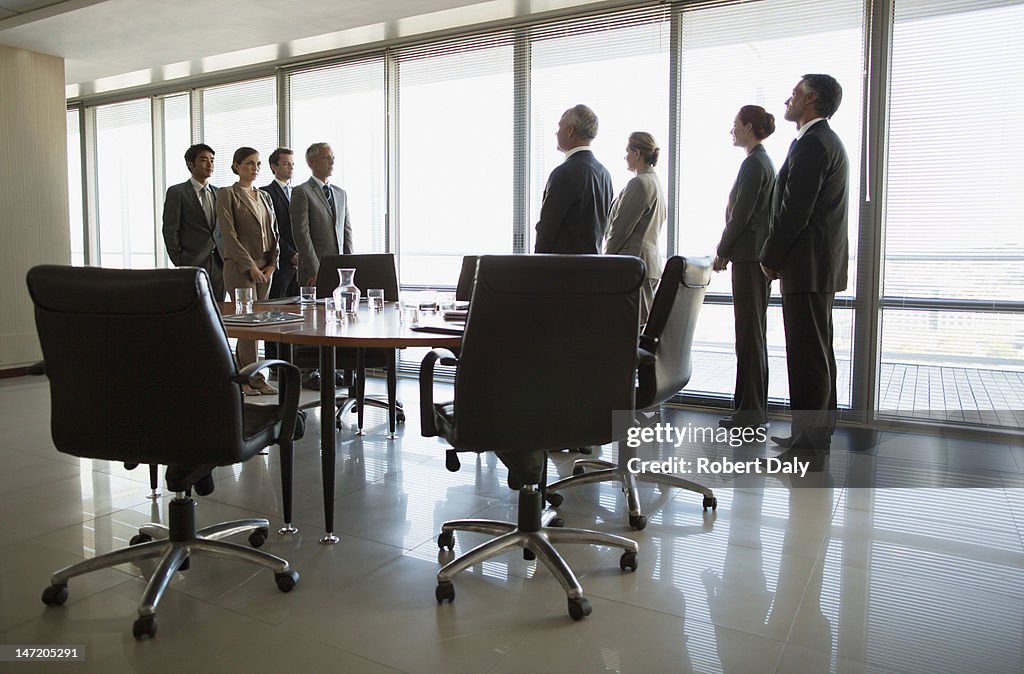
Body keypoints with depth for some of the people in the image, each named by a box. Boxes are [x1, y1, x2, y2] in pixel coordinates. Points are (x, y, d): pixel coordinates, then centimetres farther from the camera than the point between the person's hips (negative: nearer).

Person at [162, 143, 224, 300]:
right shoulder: (177, 192, -1)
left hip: (218, 266, 5)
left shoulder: (218, 193, 15)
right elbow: (170, 231, -3)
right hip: (193, 266, -5)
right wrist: (179, 264, -7)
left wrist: (225, 260, 8)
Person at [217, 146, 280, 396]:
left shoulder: (264, 197, 16)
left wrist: (272, 263, 2)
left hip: (264, 268, 6)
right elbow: (229, 234, -10)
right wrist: (250, 265, -14)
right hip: (240, 267, -6)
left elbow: (273, 233, 15)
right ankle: (254, 378, -1)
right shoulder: (228, 195, -3)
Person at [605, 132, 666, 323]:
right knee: (646, 320, 12)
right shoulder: (656, 182, 16)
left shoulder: (638, 184, -14)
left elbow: (621, 226, -15)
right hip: (652, 260, 10)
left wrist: (607, 256, -3)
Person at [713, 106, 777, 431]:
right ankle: (752, 406, 19)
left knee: (750, 334, -7)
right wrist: (728, 251, 17)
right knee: (753, 333, 12)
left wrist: (722, 252, -6)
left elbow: (741, 214, -16)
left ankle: (751, 411, -1)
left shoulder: (754, 164, -12)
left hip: (749, 257, -10)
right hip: (757, 255, 10)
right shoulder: (764, 161, 18)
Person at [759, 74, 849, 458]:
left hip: (807, 266, -11)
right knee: (818, 352, 15)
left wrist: (770, 258, -9)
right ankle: (818, 434, 25)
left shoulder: (811, 143, -13)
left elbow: (794, 211, -20)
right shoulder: (827, 141, 20)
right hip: (822, 265, 11)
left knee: (807, 355, -8)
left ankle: (807, 443, -2)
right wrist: (776, 255, 16)